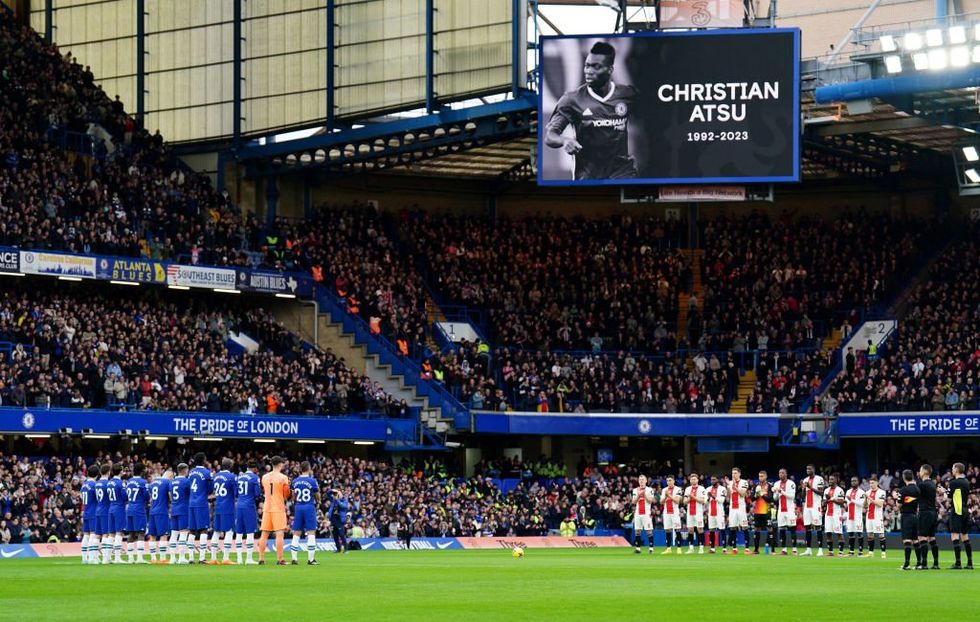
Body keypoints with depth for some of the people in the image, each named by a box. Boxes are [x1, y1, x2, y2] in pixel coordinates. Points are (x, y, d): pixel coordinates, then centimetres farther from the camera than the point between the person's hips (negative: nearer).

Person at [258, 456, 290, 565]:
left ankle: (261, 558, 7)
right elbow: (286, 495, -4)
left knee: (264, 534, 7)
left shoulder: (264, 477, 7)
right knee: (279, 534, -5)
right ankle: (280, 559, -9)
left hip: (267, 507, 4)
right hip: (279, 508, -4)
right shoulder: (283, 478, -7)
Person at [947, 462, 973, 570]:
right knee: (965, 537, 12)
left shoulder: (954, 482, -12)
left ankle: (958, 563, -14)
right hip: (965, 511, 8)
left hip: (956, 511, -8)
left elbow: (949, 499, -9)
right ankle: (970, 563, 11)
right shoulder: (966, 482, 11)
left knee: (955, 536, -8)